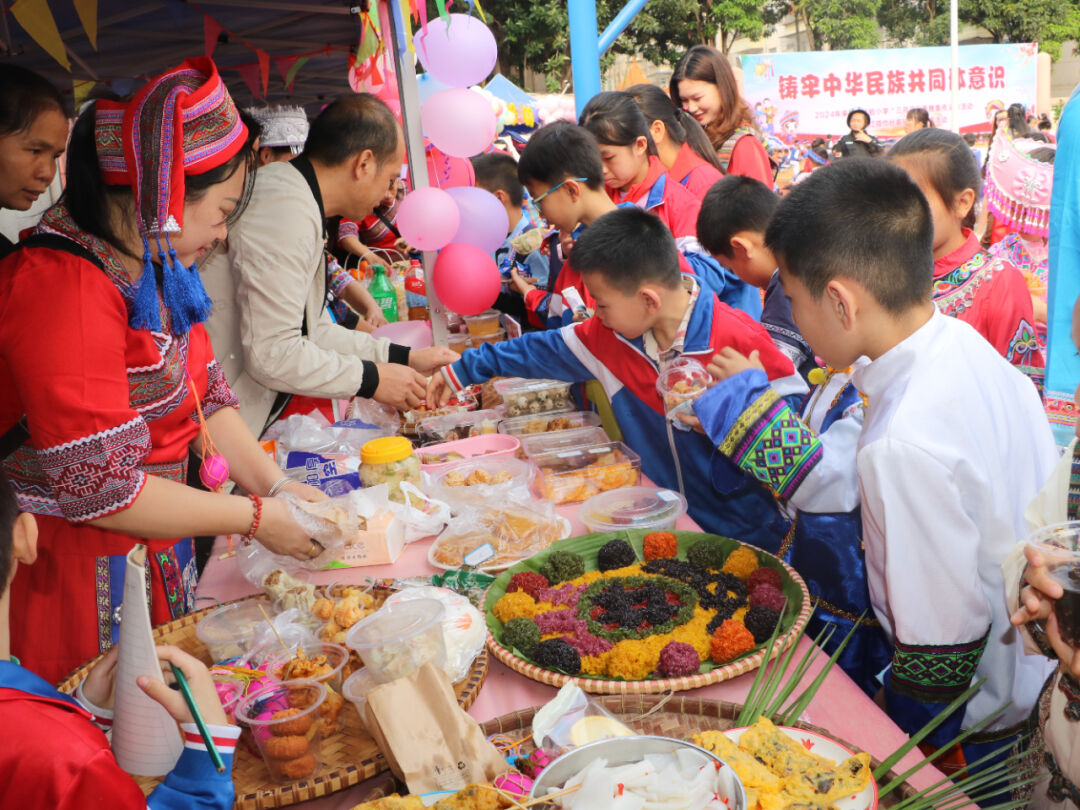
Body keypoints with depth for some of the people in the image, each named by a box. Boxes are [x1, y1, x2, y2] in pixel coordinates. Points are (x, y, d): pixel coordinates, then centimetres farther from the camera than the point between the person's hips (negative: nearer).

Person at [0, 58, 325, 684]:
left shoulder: (153, 266, 6)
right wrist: (255, 518, -17)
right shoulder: (64, 289, -25)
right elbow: (100, 487, -26)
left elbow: (204, 394, 10)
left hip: (157, 554, 9)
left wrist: (277, 486, -3)